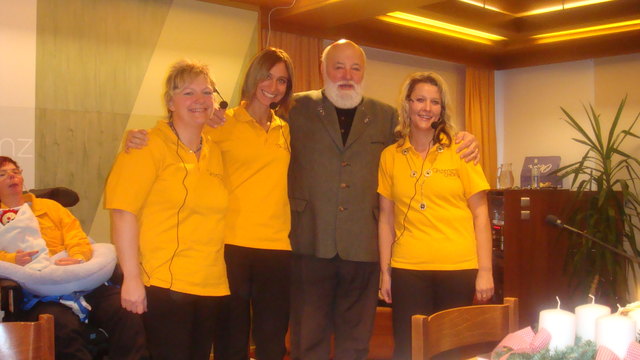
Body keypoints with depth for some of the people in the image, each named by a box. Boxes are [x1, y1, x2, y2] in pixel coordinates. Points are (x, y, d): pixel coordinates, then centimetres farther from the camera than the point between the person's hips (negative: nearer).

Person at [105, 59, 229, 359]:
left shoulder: (214, 152, 11)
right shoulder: (149, 146, -7)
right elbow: (123, 211, -14)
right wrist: (132, 278, -19)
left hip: (211, 286, 6)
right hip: (164, 286, -6)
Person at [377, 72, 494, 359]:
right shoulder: (390, 156, 4)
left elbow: (480, 213, 0)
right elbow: (386, 217, 7)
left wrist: (485, 270, -5)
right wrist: (385, 271, 4)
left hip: (459, 269, -1)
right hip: (407, 270, 1)